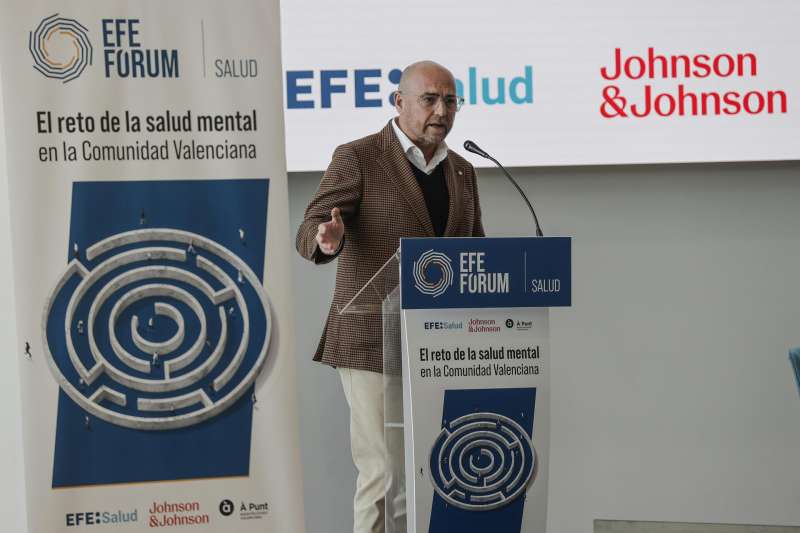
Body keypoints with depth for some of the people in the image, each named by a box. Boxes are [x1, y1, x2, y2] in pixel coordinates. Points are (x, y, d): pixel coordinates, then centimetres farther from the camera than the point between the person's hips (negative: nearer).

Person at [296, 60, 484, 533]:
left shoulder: (462, 171, 14)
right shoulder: (357, 158, -5)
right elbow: (310, 234, -11)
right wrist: (328, 241, -34)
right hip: (374, 343, -5)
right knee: (385, 471, -4)